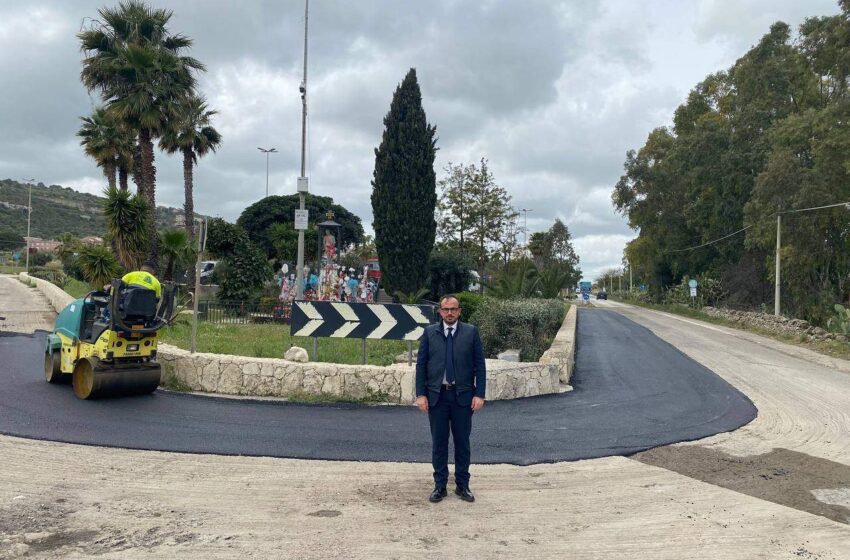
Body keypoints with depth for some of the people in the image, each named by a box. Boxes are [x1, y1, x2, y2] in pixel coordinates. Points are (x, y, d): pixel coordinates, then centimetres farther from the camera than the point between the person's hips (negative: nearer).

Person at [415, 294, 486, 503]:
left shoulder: (471, 332, 1)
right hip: (436, 395, 1)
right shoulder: (429, 332, 3)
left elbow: (479, 365, -1)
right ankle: (440, 485, 19)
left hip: (462, 395, 0)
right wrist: (421, 394, -5)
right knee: (438, 442, 8)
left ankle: (462, 485, 21)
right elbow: (421, 365, 2)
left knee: (462, 442, 8)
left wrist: (479, 394, -7)